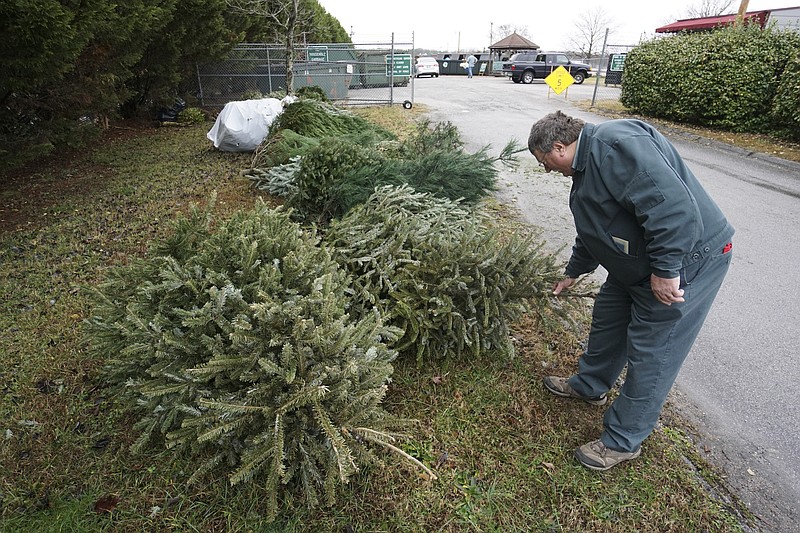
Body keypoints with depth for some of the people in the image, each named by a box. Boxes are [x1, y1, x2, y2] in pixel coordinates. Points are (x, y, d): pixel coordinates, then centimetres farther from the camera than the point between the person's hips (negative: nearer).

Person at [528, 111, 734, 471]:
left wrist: (665, 269, -28)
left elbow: (674, 205, -34)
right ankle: (589, 386, 45)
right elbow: (592, 232, 24)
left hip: (686, 261, -10)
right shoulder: (586, 165, 10)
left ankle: (622, 441, 18)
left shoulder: (615, 144, -25)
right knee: (607, 320, 22)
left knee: (650, 355, 1)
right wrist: (573, 272, 34)